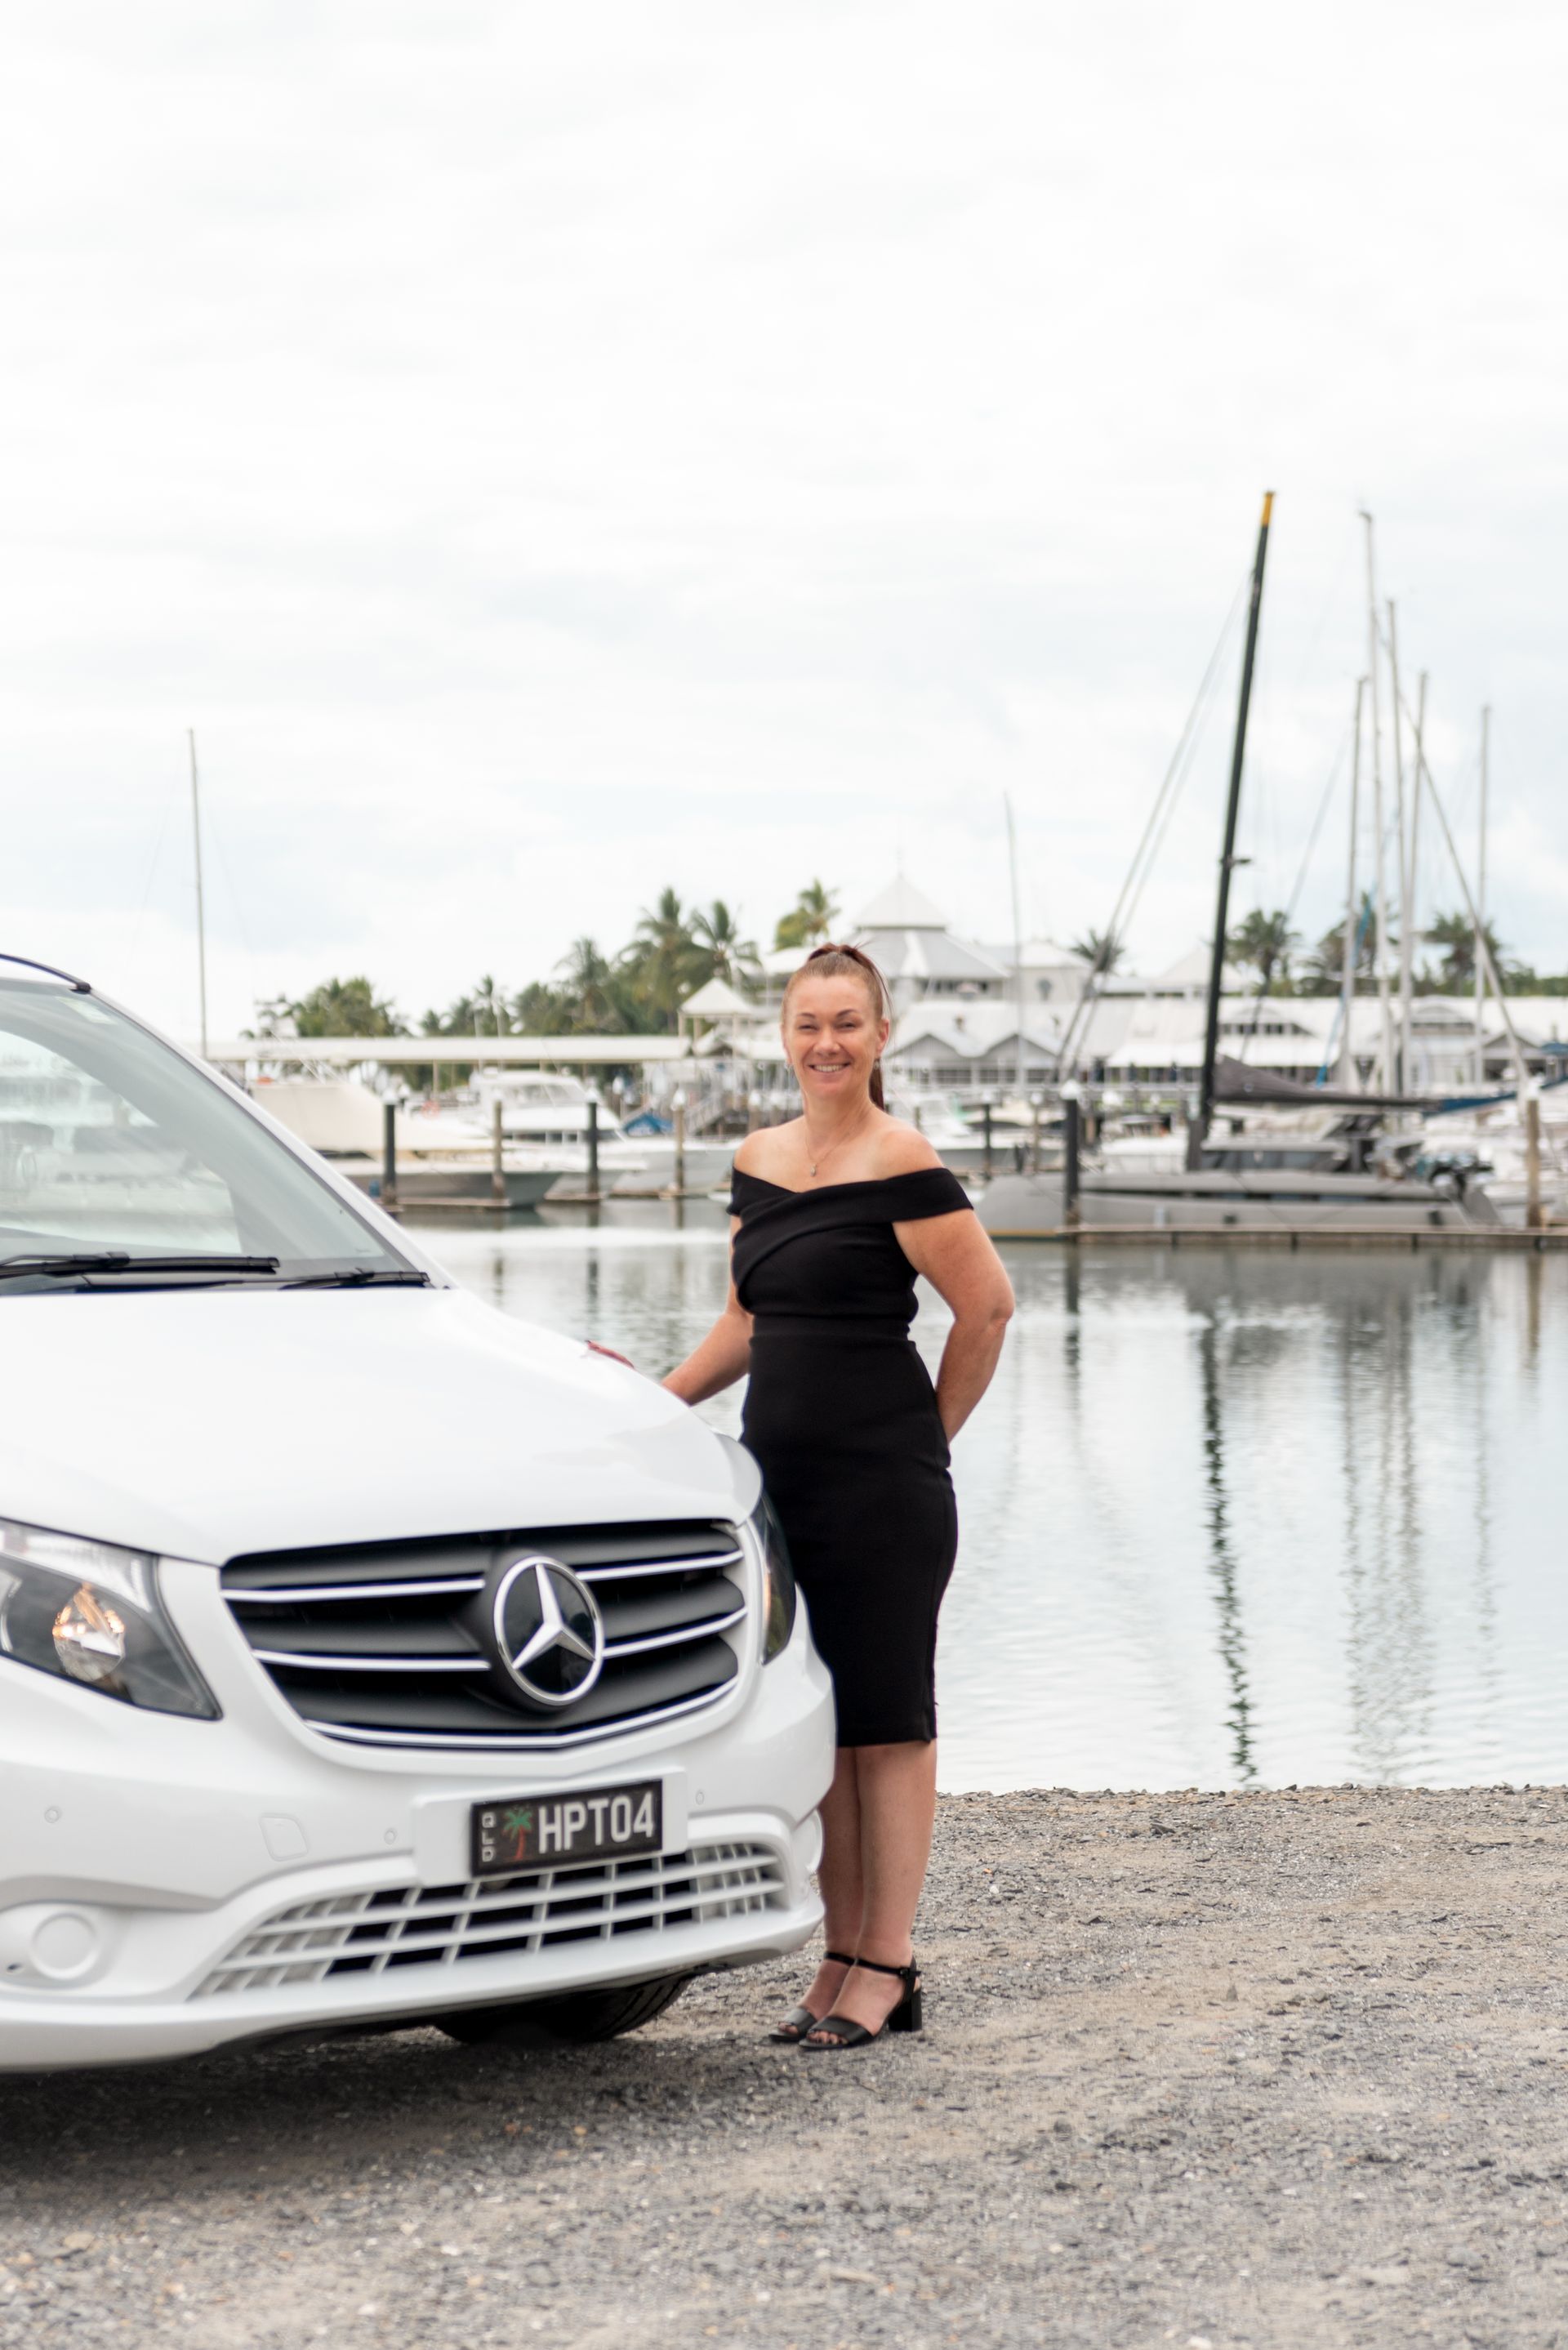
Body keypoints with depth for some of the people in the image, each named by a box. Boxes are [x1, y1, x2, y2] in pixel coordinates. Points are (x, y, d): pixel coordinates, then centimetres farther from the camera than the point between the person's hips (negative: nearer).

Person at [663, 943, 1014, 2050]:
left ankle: (886, 1966, 4)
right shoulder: (759, 1159, 12)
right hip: (781, 1474, 7)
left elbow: (988, 1307, -10)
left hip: (882, 1487, -7)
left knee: (885, 1719, -1)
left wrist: (929, 1435, -2)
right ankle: (844, 1960, 16)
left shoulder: (899, 1162, -10)